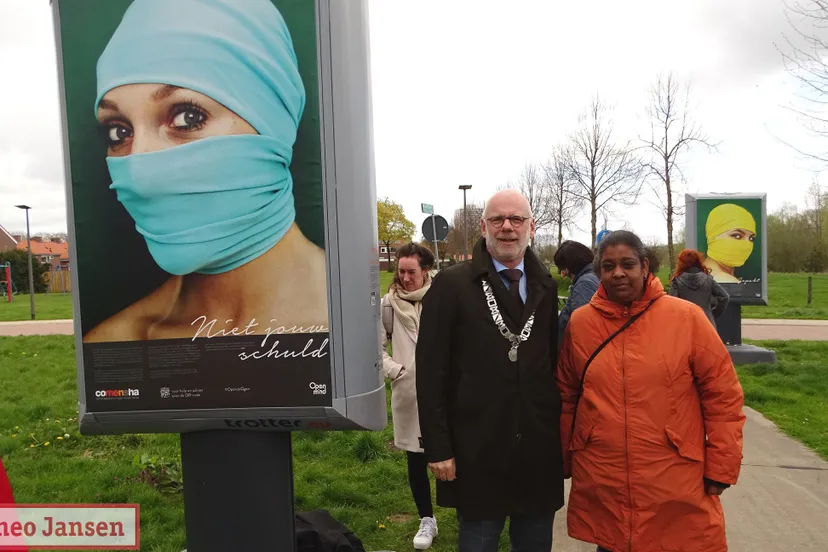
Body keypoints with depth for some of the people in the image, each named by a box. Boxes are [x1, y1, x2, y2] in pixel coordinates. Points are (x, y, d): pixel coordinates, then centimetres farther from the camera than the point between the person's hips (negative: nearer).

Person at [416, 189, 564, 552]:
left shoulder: (546, 287, 6)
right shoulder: (451, 284, -6)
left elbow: (554, 363, 9)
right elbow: (431, 371, -8)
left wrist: (562, 432, 7)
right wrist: (438, 447, -9)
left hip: (540, 450, 4)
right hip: (477, 452, -3)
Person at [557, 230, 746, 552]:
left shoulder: (686, 317, -6)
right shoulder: (580, 322, -1)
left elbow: (723, 395, -2)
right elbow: (567, 397, 7)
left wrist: (721, 469, -1)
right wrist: (566, 462, 11)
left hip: (676, 487, -1)